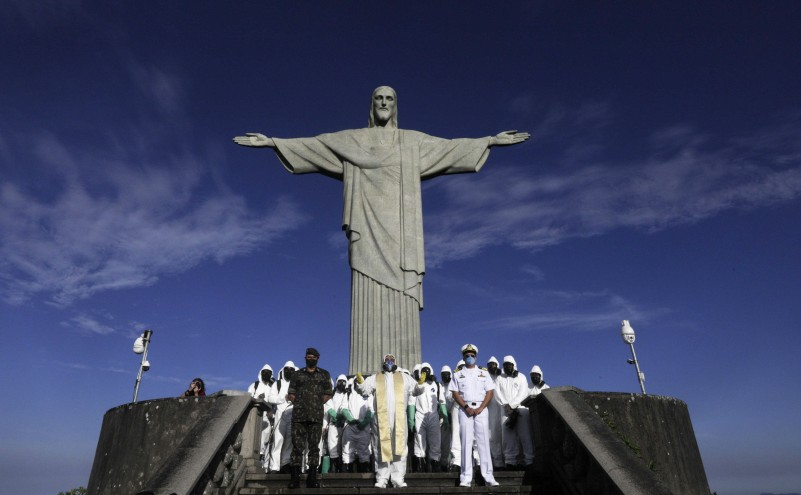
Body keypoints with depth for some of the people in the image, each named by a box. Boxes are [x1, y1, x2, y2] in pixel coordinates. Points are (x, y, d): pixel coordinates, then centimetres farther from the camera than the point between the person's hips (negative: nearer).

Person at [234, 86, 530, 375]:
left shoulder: (413, 141, 21)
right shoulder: (352, 140, 18)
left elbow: (452, 147, 18)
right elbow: (310, 144, 16)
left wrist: (491, 140, 12)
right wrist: (272, 142, 9)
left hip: (400, 230, 1)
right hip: (368, 228, -1)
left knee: (401, 308, -7)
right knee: (368, 302, -10)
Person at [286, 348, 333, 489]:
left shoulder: (324, 375, 12)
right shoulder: (298, 374, 12)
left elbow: (327, 394, 10)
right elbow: (291, 394, 9)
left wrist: (316, 404, 1)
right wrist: (299, 404, -1)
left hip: (316, 417, 0)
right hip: (299, 416, 0)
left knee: (314, 446, 2)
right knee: (297, 446, -2)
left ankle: (312, 478, 7)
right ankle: (295, 477, 3)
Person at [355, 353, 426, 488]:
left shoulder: (404, 377, 17)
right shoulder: (374, 378, 15)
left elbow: (416, 391, 10)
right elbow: (363, 389, 2)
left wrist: (420, 384, -12)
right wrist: (359, 382, -20)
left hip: (400, 419, 1)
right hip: (381, 419, -1)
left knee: (400, 449, 1)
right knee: (381, 449, 1)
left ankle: (398, 479, 5)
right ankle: (381, 480, 6)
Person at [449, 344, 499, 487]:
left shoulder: (484, 373, 12)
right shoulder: (457, 375, 11)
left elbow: (490, 392, 5)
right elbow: (455, 394, 3)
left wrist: (480, 408, -8)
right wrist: (467, 408, -11)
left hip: (481, 409, 0)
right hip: (465, 409, 0)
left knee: (483, 441, -2)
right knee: (466, 442, -2)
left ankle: (488, 476, 0)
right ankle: (466, 477, 0)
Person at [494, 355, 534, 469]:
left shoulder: (521, 377, 13)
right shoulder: (499, 379, 16)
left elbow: (523, 394, 1)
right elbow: (498, 395, 6)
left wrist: (511, 405, -9)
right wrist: (507, 407, -8)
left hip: (521, 409, -1)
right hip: (505, 411, 1)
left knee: (525, 435, -7)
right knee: (509, 436, -6)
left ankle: (530, 461, -7)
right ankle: (510, 462, -6)